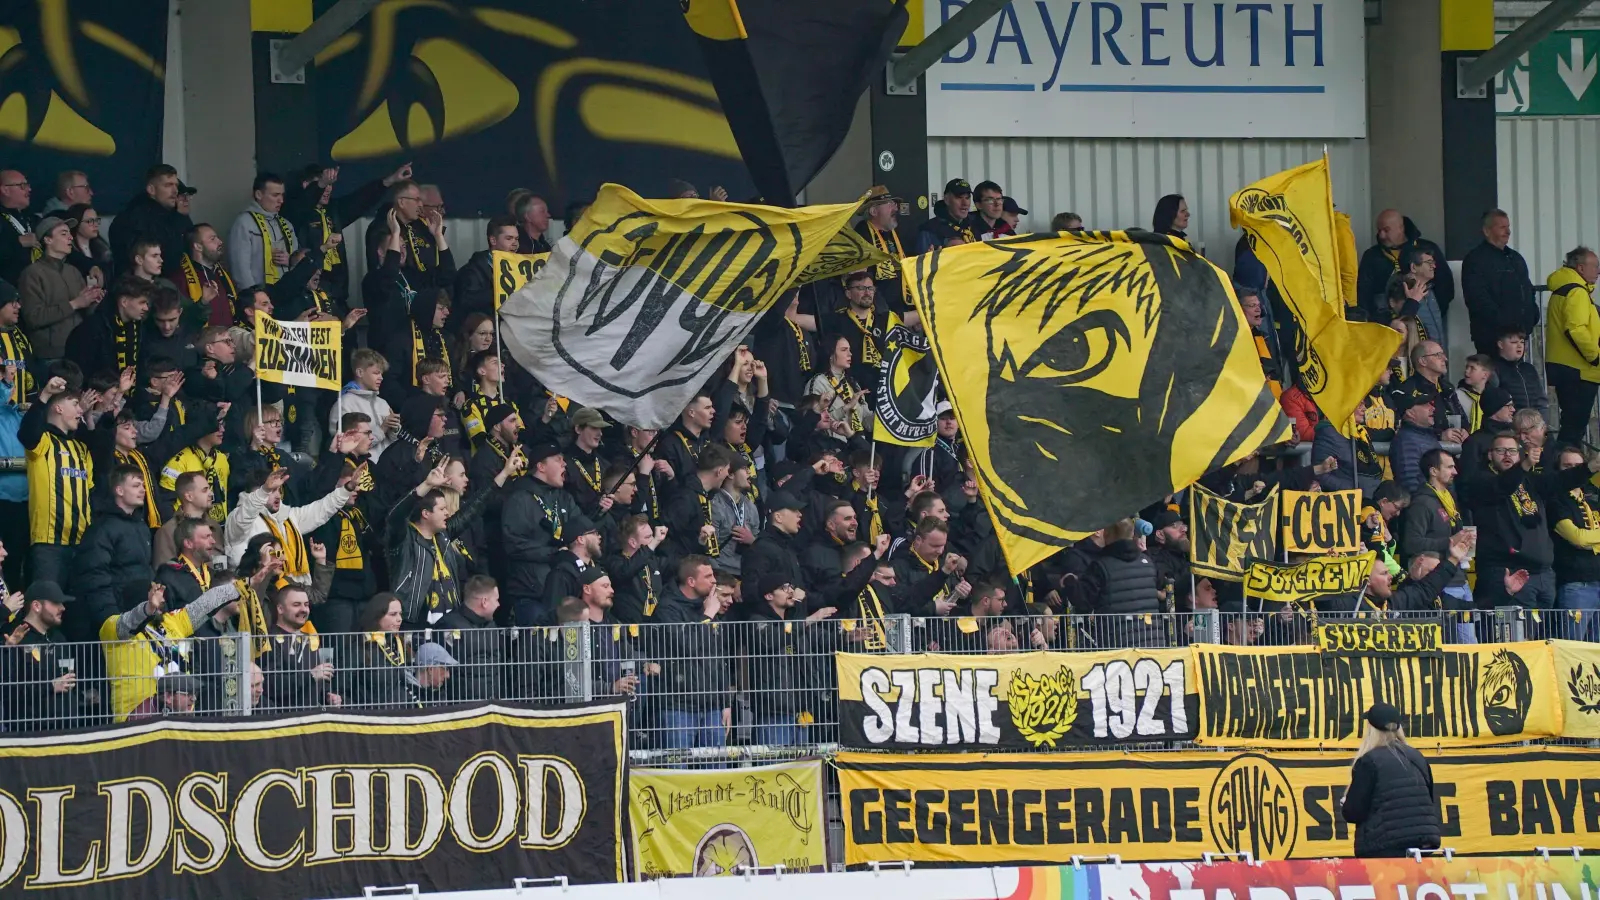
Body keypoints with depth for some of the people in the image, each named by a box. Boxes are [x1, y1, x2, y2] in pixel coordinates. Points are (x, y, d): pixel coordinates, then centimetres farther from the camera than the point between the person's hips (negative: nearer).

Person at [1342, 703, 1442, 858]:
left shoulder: (1369, 762, -8)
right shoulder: (1416, 758, 12)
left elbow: (1354, 813, -8)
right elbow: (1432, 803, 17)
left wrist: (1346, 805, 13)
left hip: (1383, 850, -6)